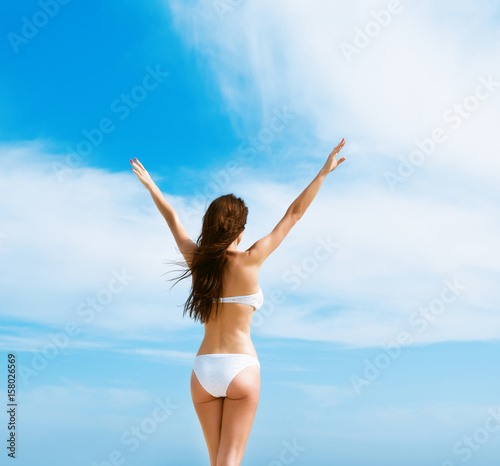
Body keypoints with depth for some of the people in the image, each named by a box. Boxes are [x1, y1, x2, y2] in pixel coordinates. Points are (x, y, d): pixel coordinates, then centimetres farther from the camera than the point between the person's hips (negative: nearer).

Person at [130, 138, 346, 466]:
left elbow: (172, 218, 17)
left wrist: (150, 185, 33)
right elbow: (293, 214, -5)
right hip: (241, 368, -4)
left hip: (203, 370, 4)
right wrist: (323, 172, 2)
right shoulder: (249, 260, -9)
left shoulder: (196, 259, 1)